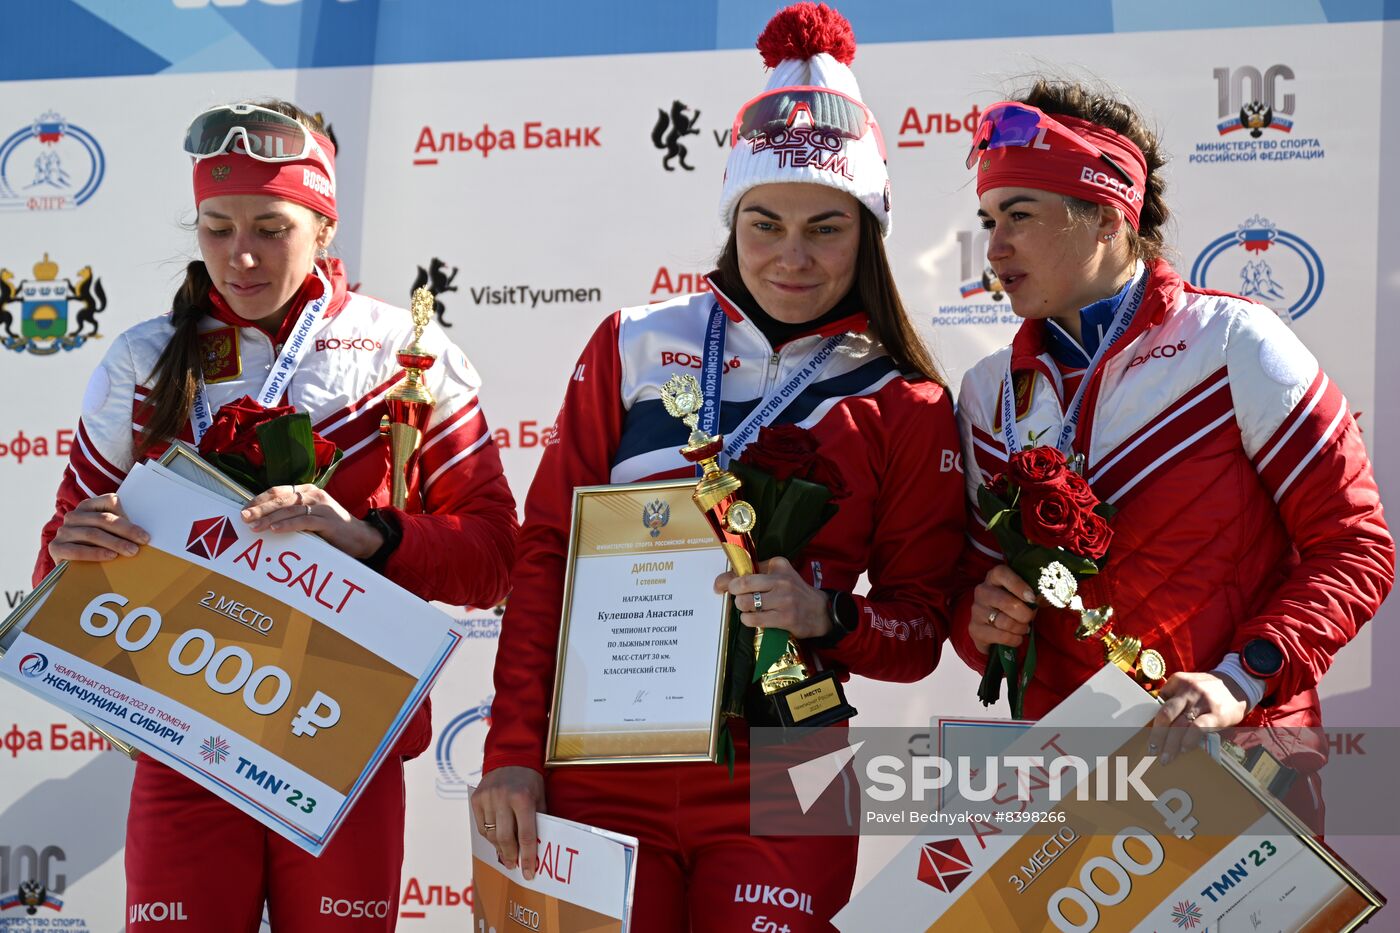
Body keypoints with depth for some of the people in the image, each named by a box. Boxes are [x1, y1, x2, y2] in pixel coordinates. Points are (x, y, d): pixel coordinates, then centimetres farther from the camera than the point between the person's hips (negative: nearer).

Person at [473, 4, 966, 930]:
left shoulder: (907, 406, 2)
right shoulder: (635, 348, 3)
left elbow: (919, 628, 5)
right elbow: (547, 553, 3)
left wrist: (827, 617, -16)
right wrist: (513, 750, -3)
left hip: (774, 797, 0)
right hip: (602, 771, 0)